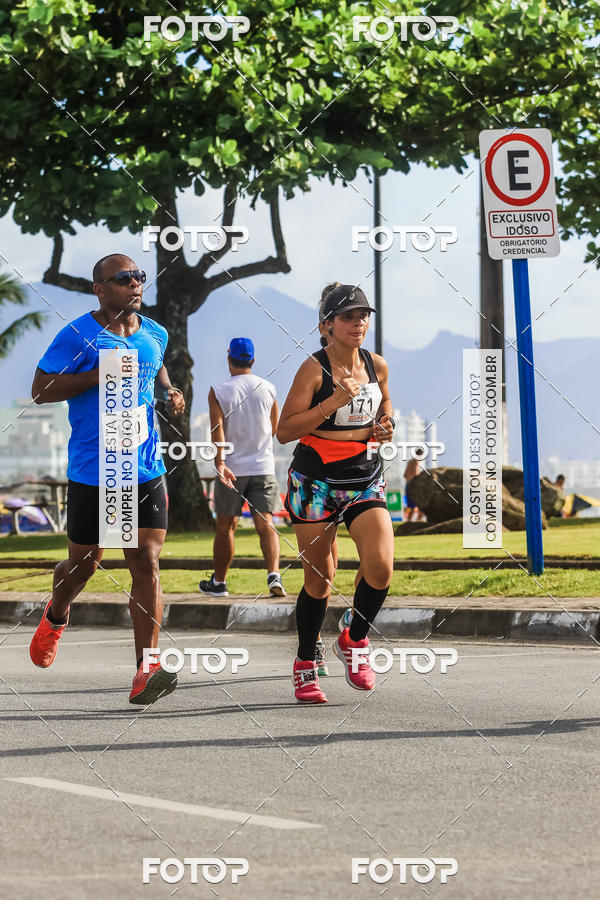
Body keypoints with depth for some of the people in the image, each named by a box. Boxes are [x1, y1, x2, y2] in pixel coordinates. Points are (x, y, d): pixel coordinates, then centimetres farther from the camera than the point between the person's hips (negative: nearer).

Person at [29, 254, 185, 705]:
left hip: (146, 472, 4)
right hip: (92, 475, -4)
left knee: (146, 562, -8)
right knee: (85, 562, 10)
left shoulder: (155, 334, 9)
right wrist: (100, 374, -20)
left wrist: (169, 393, 9)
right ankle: (56, 617, 45)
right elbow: (40, 389, -11)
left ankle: (145, 670, -12)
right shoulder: (78, 336, -9)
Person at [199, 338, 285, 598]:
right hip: (263, 467, 2)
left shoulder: (219, 391, -5)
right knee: (265, 523, -2)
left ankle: (218, 582, 18)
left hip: (231, 469, -2)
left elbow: (217, 429, -15)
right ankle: (274, 575, -21)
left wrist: (220, 464, -21)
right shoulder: (268, 389, 3)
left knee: (225, 526, 8)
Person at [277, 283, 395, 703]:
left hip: (365, 477, 4)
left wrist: (384, 424, 3)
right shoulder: (314, 369, -11)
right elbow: (285, 431, -14)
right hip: (316, 479, -4)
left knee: (381, 566, -15)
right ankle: (306, 665, 20)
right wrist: (334, 402, -21)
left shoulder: (377, 365, 4)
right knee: (318, 578, 2)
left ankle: (355, 640, 11)